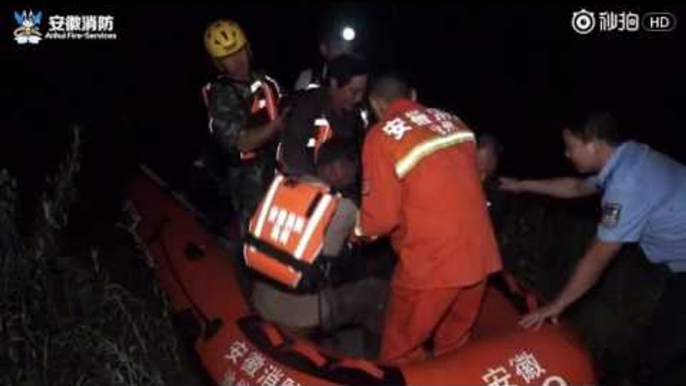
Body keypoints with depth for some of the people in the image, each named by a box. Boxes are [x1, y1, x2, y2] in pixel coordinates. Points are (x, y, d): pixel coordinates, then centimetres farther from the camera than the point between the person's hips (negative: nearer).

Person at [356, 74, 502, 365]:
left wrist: (358, 229, 11)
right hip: (479, 255, 6)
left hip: (431, 262, -6)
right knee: (453, 348, 22)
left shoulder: (382, 136, -7)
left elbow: (381, 216, -9)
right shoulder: (452, 121, 10)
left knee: (400, 353, 11)